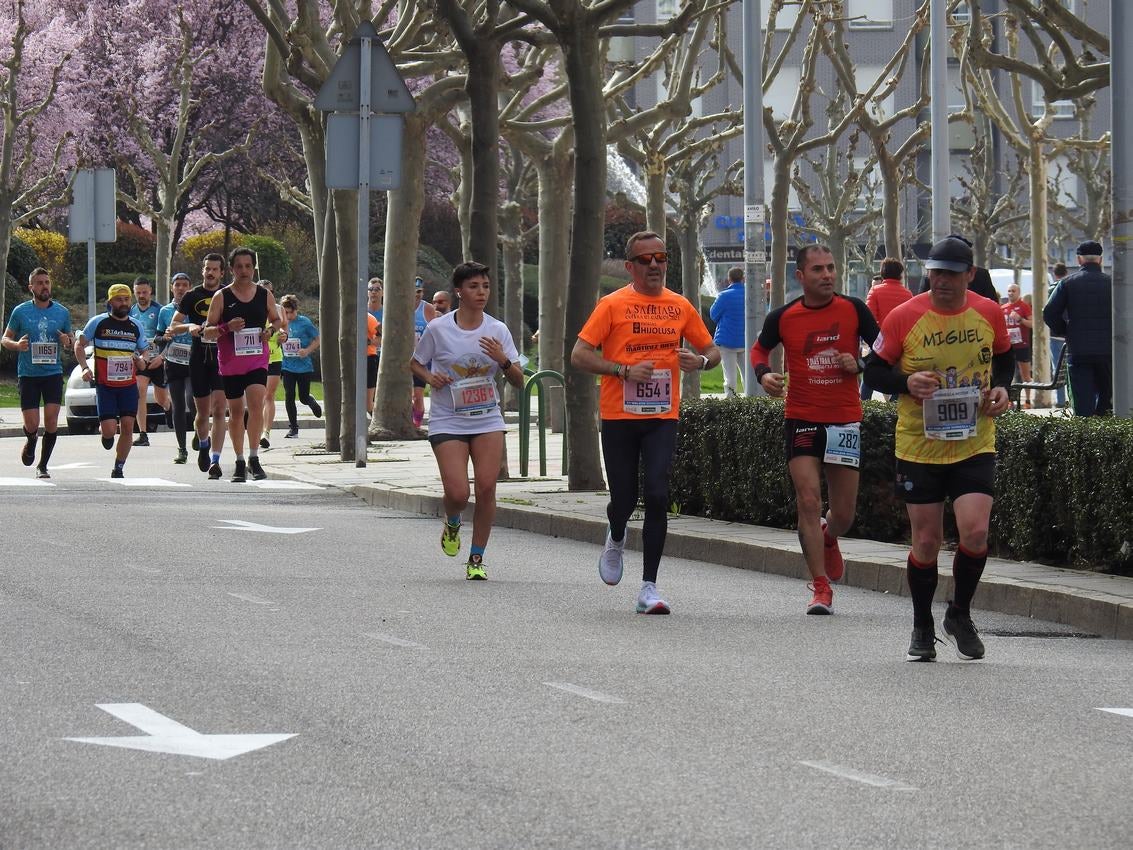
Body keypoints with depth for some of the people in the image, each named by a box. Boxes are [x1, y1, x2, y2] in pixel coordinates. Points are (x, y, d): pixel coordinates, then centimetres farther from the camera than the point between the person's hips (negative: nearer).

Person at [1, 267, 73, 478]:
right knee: (32, 424, -5)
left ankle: (43, 465, 5)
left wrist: (67, 341, -8)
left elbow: (69, 340, 17)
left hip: (53, 373, 1)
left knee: (51, 419, -10)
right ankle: (31, 442, 32)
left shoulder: (62, 312, 5)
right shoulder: (20, 311, 1)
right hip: (28, 374, -1)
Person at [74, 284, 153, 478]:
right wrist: (85, 368, -9)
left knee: (127, 426, -5)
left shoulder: (136, 326, 8)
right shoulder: (98, 322, -1)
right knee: (109, 429, -11)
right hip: (105, 385, -3)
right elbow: (79, 345, 5)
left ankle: (119, 468, 8)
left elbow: (144, 351, 20)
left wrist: (142, 361, -4)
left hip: (129, 385, 3)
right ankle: (106, 433, 27)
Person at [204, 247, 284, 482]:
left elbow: (277, 320, 20)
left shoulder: (265, 295, 5)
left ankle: (254, 458, -13)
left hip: (257, 360, 0)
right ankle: (239, 462, 19)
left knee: (256, 405, -18)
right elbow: (207, 331, -2)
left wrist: (272, 329, -3)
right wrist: (227, 328, -21)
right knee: (235, 411, 8)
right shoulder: (222, 297, -1)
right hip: (230, 363, 0)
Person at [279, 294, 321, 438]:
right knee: (289, 397, -4)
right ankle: (293, 428, 6)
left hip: (304, 366, -3)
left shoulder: (304, 322, -6)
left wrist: (307, 350, -15)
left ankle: (313, 403, 40)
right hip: (287, 366, 3)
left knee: (304, 397, 2)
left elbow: (317, 339, 0)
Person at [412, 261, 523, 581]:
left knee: (486, 488, -9)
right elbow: (415, 363, 11)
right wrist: (429, 377, -11)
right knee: (458, 493, -13)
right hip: (448, 422, -2)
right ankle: (452, 524, 25)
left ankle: (477, 559, 6)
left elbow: (518, 381, 4)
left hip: (488, 420, 2)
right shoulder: (438, 329, -4)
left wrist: (503, 360, -17)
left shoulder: (497, 330, 2)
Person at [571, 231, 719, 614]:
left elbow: (712, 350, 18)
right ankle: (616, 540, 40)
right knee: (624, 499, 2)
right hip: (619, 417, -1)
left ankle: (649, 588, -8)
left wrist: (700, 361, -6)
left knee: (657, 496, -12)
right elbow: (579, 355, -5)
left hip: (662, 417, 1)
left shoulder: (680, 306, 8)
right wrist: (624, 370, -17)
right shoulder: (613, 305, -2)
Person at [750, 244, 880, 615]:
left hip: (845, 421, 1)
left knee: (843, 514, 6)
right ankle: (821, 587, -4)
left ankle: (828, 538, 44)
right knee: (808, 501, -12)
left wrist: (859, 364, -13)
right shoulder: (783, 317, -2)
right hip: (802, 420, -1)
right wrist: (764, 374, -5)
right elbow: (760, 349, 16)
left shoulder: (854, 309, -3)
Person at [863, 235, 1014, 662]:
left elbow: (1004, 358, 18)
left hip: (975, 445, 1)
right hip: (919, 446, -1)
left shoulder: (989, 314, 1)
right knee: (926, 542, 3)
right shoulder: (904, 317, -7)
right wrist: (906, 383, -19)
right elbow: (874, 369, 0)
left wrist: (1001, 388, -2)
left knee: (975, 531, -14)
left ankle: (960, 614, 12)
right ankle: (922, 629, 23)